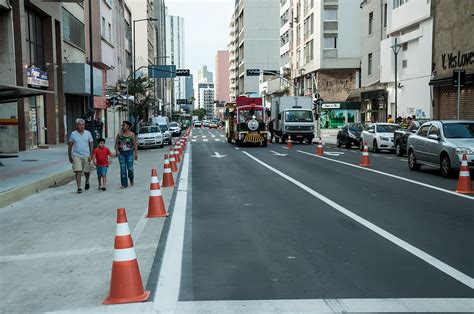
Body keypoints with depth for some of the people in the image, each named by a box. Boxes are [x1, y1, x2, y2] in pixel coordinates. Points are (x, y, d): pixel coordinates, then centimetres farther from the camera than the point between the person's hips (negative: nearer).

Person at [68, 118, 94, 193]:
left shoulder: (88, 133, 3)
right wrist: (70, 156, 8)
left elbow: (91, 144, 4)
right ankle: (79, 188, -4)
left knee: (87, 171, 9)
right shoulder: (73, 134, 1)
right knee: (78, 171, -8)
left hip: (86, 155, 1)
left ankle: (87, 182, 39)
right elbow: (70, 145, 8)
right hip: (76, 155, -1)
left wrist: (91, 155, -4)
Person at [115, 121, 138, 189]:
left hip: (129, 153, -2)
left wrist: (136, 153, -2)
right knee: (122, 169, -1)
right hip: (121, 153, 2)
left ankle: (131, 179, 25)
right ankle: (124, 184, 5)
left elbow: (135, 144, 1)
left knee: (130, 168, -7)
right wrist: (117, 150, -8)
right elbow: (116, 143, 7)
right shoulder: (119, 134, 7)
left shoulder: (132, 134, 2)